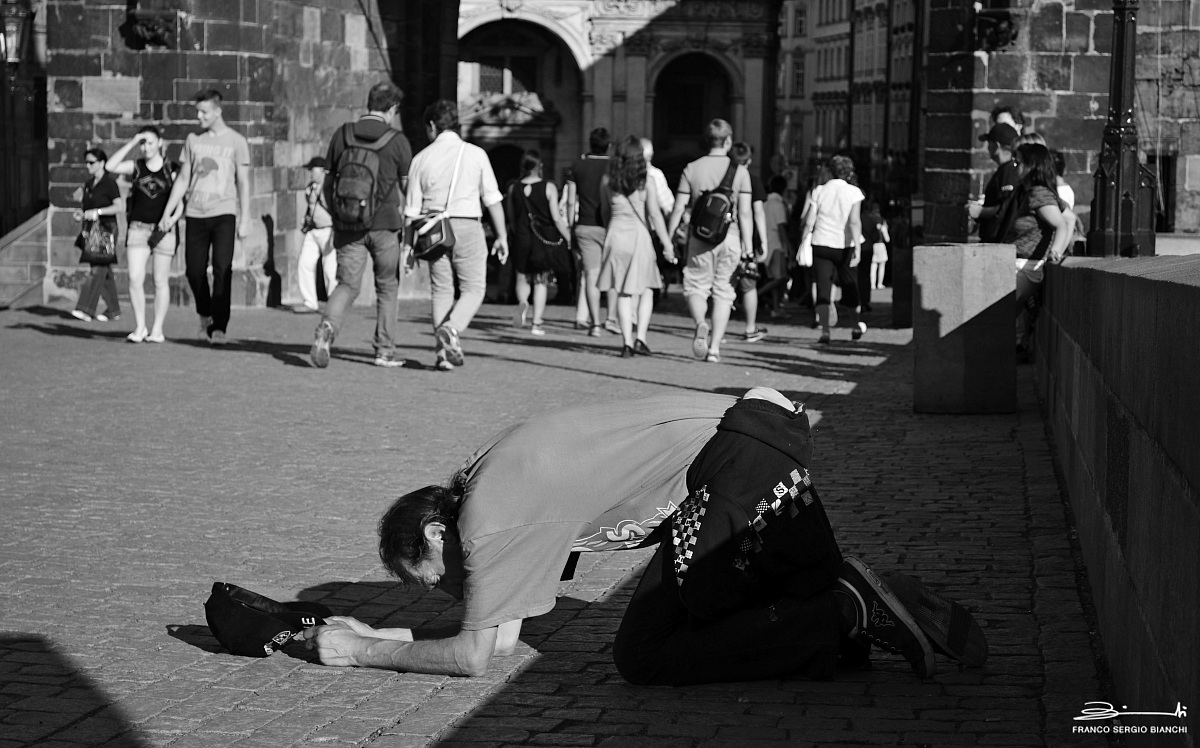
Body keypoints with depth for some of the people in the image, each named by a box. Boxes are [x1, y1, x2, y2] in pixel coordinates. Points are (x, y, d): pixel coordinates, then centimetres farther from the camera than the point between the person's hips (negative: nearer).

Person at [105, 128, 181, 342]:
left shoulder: (172, 170, 2)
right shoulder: (136, 168, 7)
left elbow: (180, 201, 3)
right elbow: (110, 167, -8)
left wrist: (173, 218, -17)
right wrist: (132, 143, -8)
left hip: (162, 230, -1)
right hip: (138, 228, 1)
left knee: (161, 281, 3)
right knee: (135, 278, -10)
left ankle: (157, 330, 10)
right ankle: (140, 327, -2)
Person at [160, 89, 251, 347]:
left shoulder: (236, 141, 3)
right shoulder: (193, 140, 11)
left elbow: (243, 183, 3)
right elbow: (183, 178, 16)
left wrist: (245, 220, -4)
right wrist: (168, 213, 10)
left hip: (224, 213, -3)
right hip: (196, 214, 3)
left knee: (222, 269, -14)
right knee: (195, 271, 2)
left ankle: (219, 327, -14)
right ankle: (205, 317, 25)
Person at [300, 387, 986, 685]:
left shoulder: (492, 520, -9)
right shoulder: (487, 477, 19)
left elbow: (477, 655, -7)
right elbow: (501, 632, 20)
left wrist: (364, 652, 4)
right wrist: (368, 632, 15)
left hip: (739, 460, -10)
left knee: (644, 655, -6)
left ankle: (851, 614, -12)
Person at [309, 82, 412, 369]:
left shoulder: (342, 135, 3)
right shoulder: (397, 141, -6)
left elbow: (328, 183, 8)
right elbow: (407, 186, 1)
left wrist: (336, 217, 19)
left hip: (347, 225, 2)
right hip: (384, 224, -2)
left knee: (347, 285, 5)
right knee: (387, 287, 13)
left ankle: (326, 329, -23)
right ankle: (385, 351, 16)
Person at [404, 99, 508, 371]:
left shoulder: (422, 158, 4)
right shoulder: (475, 154, 1)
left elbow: (412, 210, 5)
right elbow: (492, 199, -1)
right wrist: (502, 236, 5)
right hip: (467, 226, -2)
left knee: (441, 290, 11)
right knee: (473, 290, 6)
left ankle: (444, 352, 5)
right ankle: (450, 330, -19)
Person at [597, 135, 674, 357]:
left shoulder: (608, 180, 2)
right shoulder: (645, 182, -5)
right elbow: (655, 215, -8)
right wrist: (667, 244, -5)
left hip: (615, 236, 2)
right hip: (639, 236, -2)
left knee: (623, 294, 7)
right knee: (646, 290, 12)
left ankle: (627, 342, 1)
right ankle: (640, 337, -1)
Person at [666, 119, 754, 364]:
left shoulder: (692, 169, 1)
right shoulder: (739, 171, 0)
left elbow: (678, 209, 1)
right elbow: (745, 212, -2)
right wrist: (748, 245, 3)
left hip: (700, 238, 0)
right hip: (730, 238, 0)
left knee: (695, 287, 11)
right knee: (722, 292, 9)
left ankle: (700, 323, -20)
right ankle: (714, 347, 7)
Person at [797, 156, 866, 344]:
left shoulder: (819, 191, 2)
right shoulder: (853, 192, -1)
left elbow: (809, 223, -1)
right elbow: (855, 222, -12)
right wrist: (857, 248, -16)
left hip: (821, 244, 0)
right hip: (845, 245, 0)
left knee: (823, 288, 0)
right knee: (850, 286, 17)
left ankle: (825, 330, -13)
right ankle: (855, 327, 30)